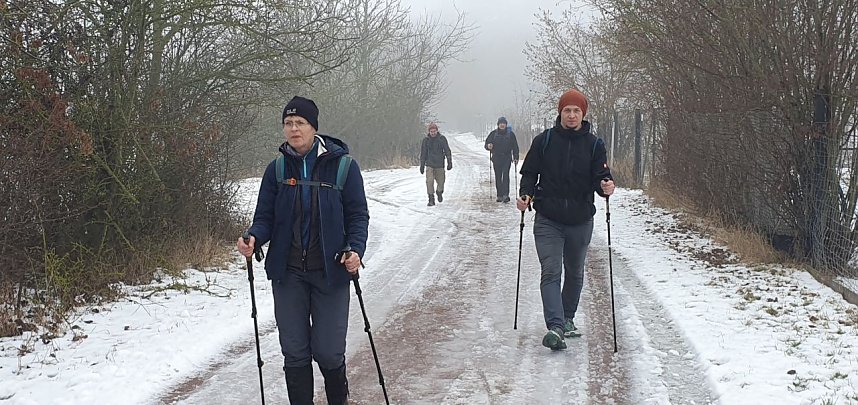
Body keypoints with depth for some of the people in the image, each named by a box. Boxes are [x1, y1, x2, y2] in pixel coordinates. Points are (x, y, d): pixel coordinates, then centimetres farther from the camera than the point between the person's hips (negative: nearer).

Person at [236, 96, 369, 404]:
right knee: (295, 352, 7)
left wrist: (355, 249, -17)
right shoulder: (277, 169, 3)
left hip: (330, 274, -2)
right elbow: (265, 217, 7)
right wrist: (253, 238, -15)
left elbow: (358, 216, 0)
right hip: (288, 274, 2)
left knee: (329, 352, 0)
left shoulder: (342, 166, -3)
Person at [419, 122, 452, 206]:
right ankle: (431, 200, -7)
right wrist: (422, 165, 5)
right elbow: (423, 153, 6)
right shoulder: (426, 140, 0)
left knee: (441, 181, 7)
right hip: (429, 165, 0)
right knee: (429, 181, -13)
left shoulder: (442, 139, -2)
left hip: (439, 165, 0)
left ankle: (439, 192, 40)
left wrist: (449, 163, -8)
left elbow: (447, 151, -1)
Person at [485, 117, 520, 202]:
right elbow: (487, 143, 10)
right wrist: (488, 146, -14)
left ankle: (506, 195, -19)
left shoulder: (510, 134, 2)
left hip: (507, 158, -2)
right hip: (496, 158, 2)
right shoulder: (494, 133, 5)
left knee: (506, 175, -15)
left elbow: (515, 146, 5)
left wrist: (516, 157, -2)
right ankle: (499, 195, 12)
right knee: (498, 177, 5)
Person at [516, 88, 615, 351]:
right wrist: (526, 195, -14)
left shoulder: (594, 144, 0)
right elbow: (530, 173, 4)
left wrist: (605, 186, -26)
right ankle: (555, 327, -21)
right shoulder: (544, 141, -1)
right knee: (551, 272, -13)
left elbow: (600, 178, -3)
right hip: (548, 220, -2)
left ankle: (568, 319, 35)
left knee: (575, 274, 16)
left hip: (581, 221, 2)